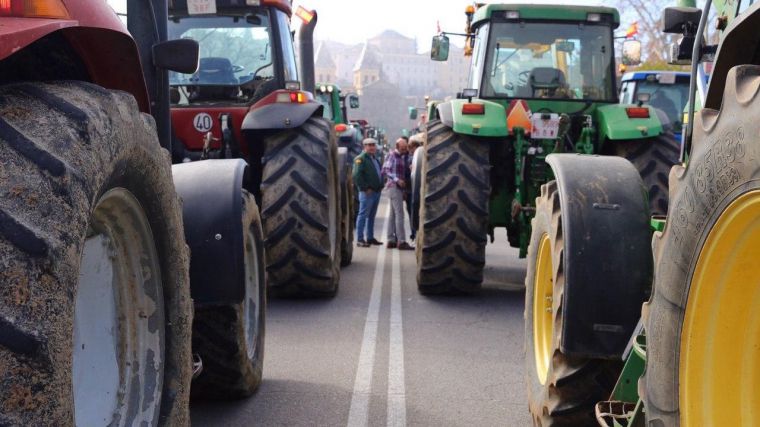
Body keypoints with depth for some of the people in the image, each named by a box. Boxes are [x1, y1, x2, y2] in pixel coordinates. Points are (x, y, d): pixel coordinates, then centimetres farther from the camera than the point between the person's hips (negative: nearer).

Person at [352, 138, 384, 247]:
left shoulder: (375, 159, 19)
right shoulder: (360, 159, -9)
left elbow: (379, 173, 27)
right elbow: (356, 175, -19)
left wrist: (381, 186, 13)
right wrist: (365, 188, -19)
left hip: (377, 192, 9)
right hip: (367, 192, -9)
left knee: (372, 216, 14)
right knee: (363, 215, -6)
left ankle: (370, 238, 21)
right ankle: (360, 239, -4)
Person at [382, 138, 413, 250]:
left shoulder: (401, 157, 17)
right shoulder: (392, 155, -9)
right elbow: (385, 170, -17)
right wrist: (397, 180, -24)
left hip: (399, 187, 9)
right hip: (394, 187, -9)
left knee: (393, 214, 10)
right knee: (399, 214, -12)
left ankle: (391, 240, 13)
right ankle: (401, 241, -14)